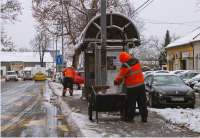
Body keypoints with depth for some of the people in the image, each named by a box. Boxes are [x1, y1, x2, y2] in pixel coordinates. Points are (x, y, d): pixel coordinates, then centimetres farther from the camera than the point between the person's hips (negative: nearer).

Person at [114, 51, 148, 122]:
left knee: (131, 103, 6)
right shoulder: (136, 61, 3)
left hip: (132, 87, -6)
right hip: (141, 85, 6)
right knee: (142, 102, 11)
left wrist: (116, 81, 11)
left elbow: (120, 76, -9)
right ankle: (144, 118, 16)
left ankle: (129, 118, 12)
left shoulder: (125, 66, -16)